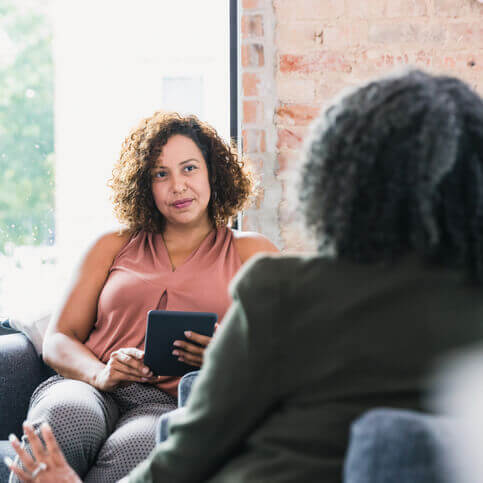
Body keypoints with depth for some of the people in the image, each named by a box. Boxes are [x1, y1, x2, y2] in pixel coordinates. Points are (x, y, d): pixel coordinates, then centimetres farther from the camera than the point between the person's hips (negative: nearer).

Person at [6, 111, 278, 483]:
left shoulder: (251, 252, 19)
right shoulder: (113, 247, 24)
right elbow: (58, 341, 16)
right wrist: (100, 374, -7)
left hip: (174, 403, -1)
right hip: (92, 389, 2)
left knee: (133, 448, -39)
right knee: (62, 418, -37)